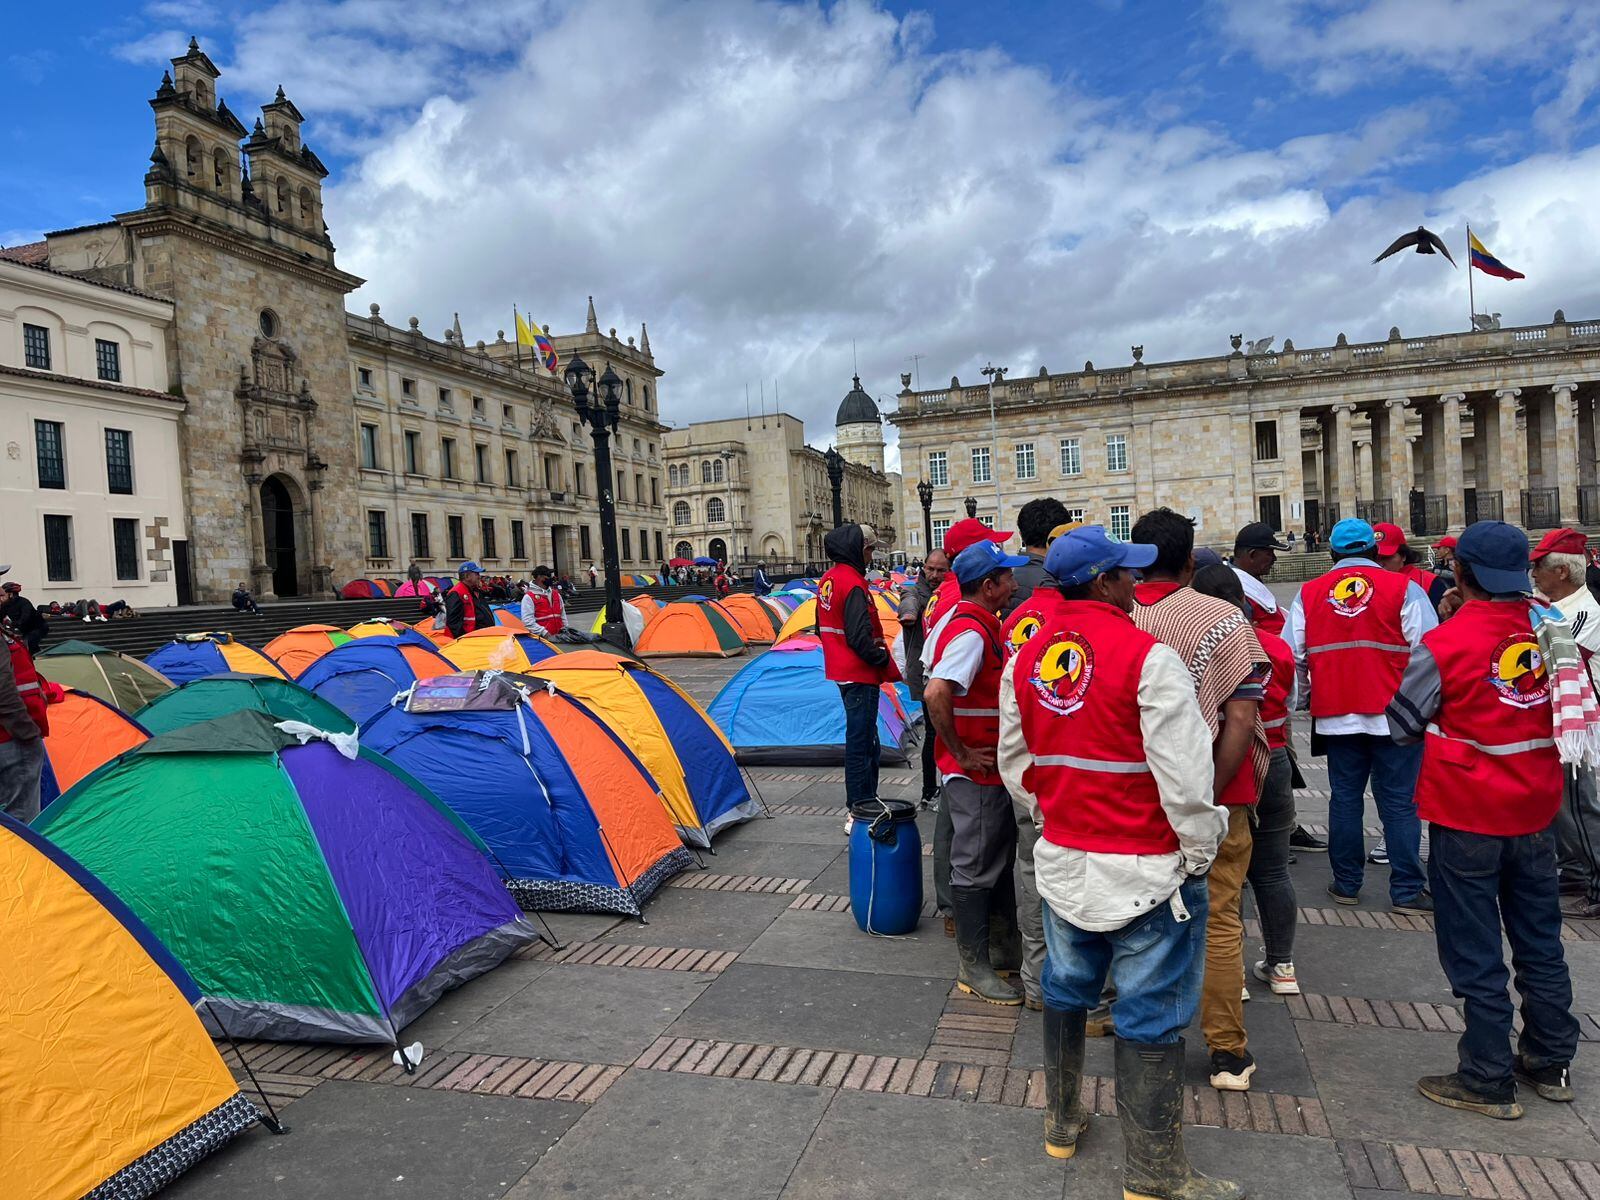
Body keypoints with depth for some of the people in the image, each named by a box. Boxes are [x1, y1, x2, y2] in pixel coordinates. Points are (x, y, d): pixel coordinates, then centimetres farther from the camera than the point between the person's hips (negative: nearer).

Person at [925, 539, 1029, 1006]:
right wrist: (961, 753, -25)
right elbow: (935, 694, -36)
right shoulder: (971, 632, -23)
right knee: (976, 866, 2)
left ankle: (1004, 946, 36)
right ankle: (973, 966, 15)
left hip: (990, 768, 10)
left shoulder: (979, 625, 10)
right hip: (975, 774, -10)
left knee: (1000, 858, 21)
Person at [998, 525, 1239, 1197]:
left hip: (1061, 860, 6)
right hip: (1146, 870, -6)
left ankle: (1061, 1123, 41)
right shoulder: (1147, 657, -19)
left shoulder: (1026, 661, 2)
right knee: (1150, 1017, 7)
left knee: (1066, 991, 22)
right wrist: (1200, 854, -5)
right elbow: (1185, 776, -19)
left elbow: (1015, 766, 10)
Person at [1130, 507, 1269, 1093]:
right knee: (1219, 919, 10)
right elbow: (1240, 720, -18)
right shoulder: (1223, 618, -13)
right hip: (1211, 796, -2)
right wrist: (1210, 795, -13)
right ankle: (1228, 1053, 19)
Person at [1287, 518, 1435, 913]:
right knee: (1399, 803, 4)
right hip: (1394, 716, -2)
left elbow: (1293, 656, 6)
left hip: (1336, 716, 2)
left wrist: (1304, 697, 20)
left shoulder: (1308, 594, 3)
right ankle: (1407, 891, 8)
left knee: (1344, 800, 11)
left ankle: (1346, 884, 18)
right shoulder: (1403, 589, -4)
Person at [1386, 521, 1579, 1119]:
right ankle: (1551, 1063, 33)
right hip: (1535, 811, 6)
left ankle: (1488, 1081, 15)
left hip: (1467, 818, -5)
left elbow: (1401, 724, -8)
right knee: (1540, 942, 19)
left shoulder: (1446, 643, -19)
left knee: (1475, 953, 6)